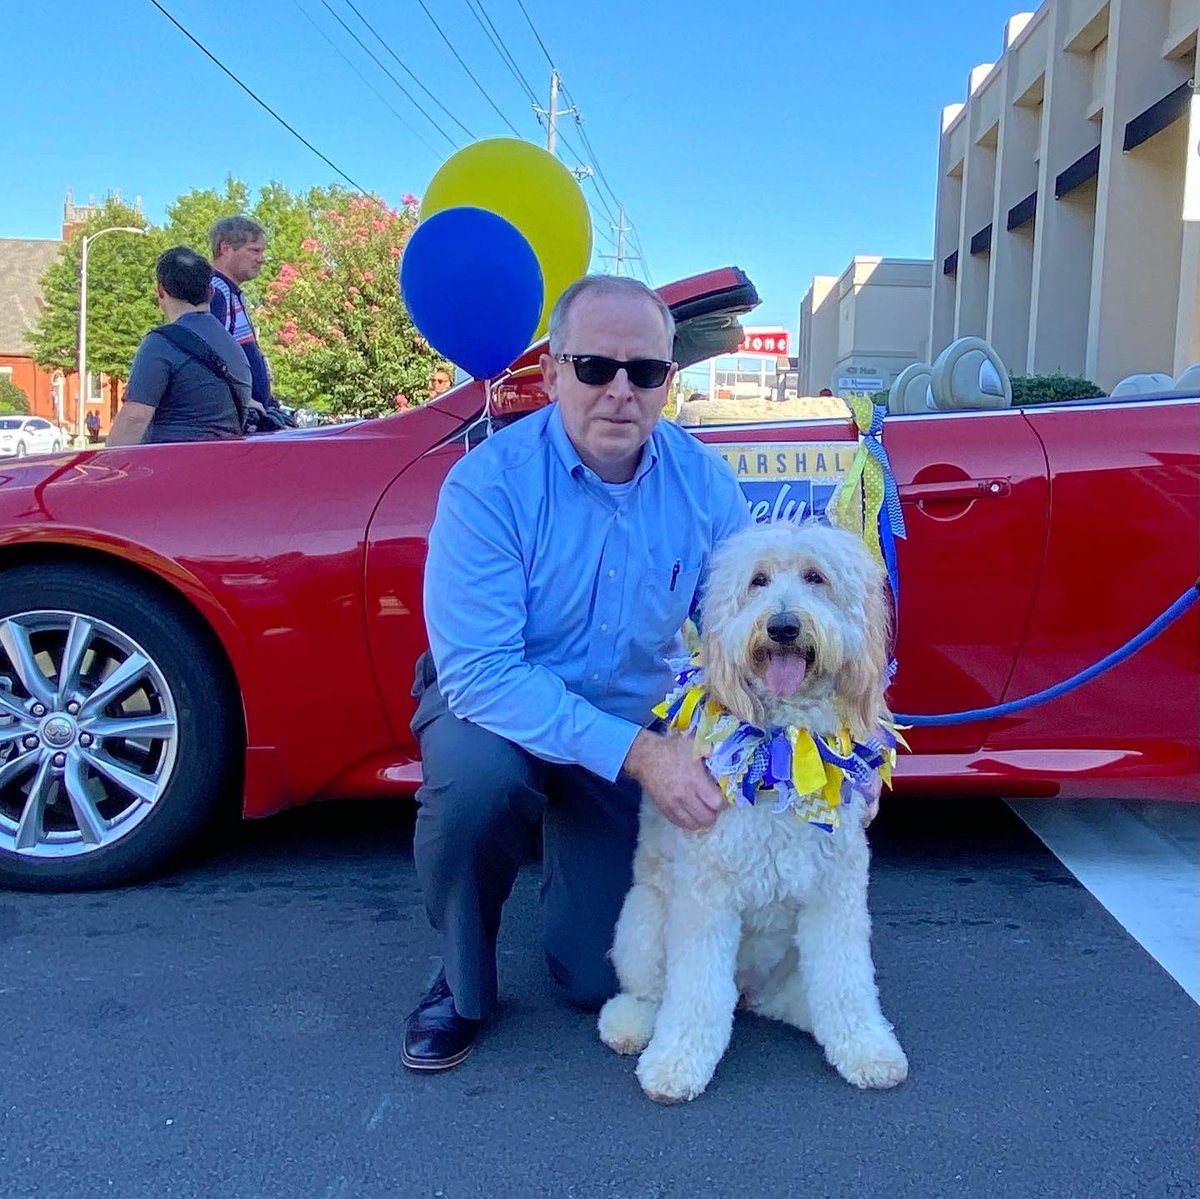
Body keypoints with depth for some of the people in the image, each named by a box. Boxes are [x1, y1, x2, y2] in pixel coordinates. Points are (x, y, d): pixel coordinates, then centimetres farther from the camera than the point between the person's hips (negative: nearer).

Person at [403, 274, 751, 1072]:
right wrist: (635, 754, -37)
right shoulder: (490, 481, -25)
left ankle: (578, 858, 36)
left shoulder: (701, 479, -13)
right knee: (477, 777, -39)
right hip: (495, 705, -2)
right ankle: (463, 985, -7)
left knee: (604, 977, 0)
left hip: (635, 728, 3)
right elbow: (480, 669, -31)